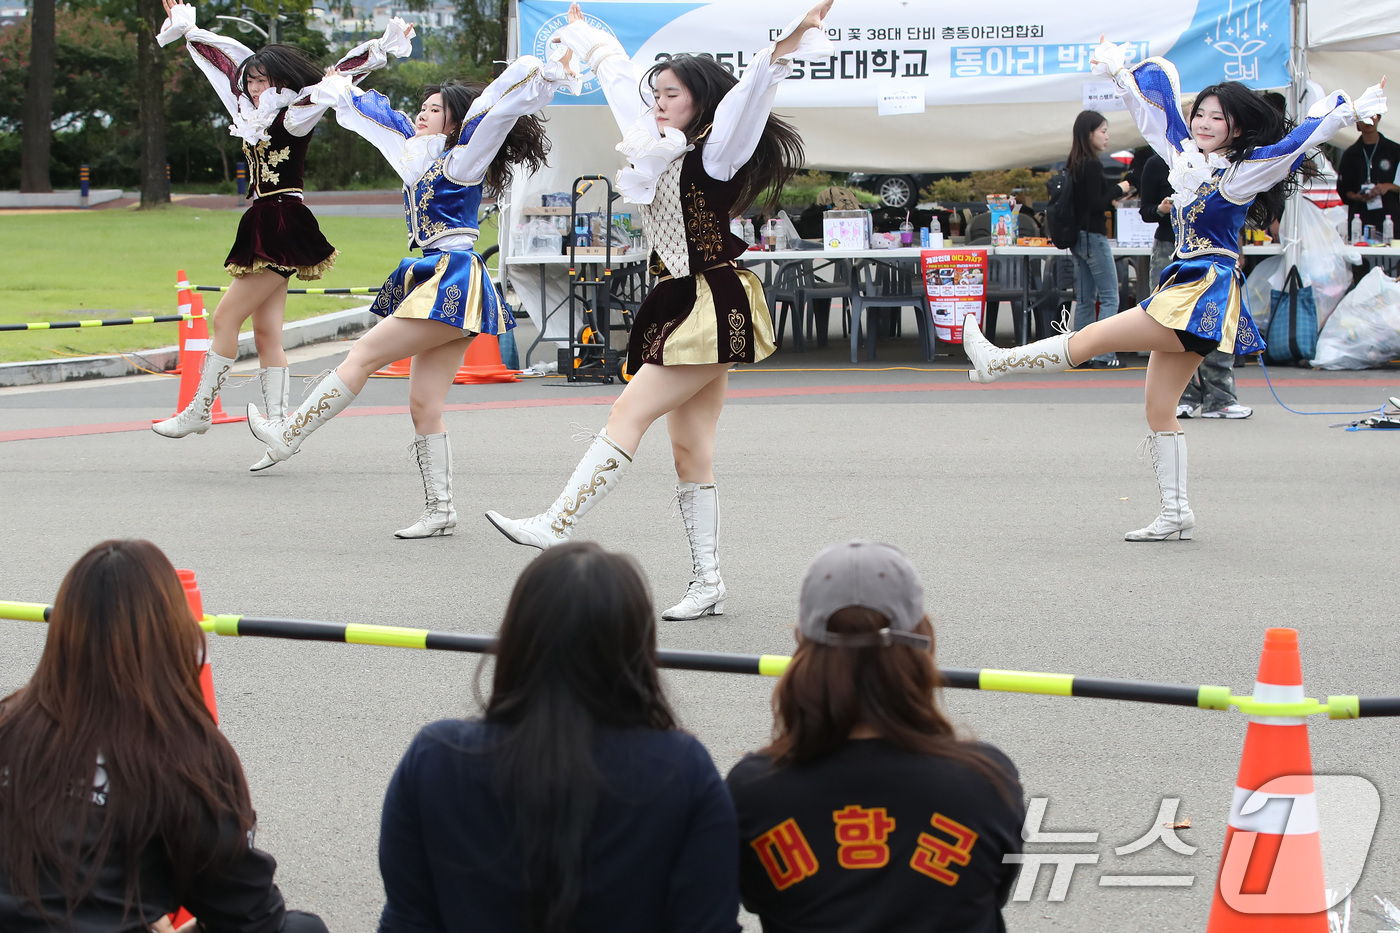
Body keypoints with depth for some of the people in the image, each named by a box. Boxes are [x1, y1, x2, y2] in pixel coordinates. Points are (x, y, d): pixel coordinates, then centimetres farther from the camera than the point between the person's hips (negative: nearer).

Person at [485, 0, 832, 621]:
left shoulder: (714, 155, -7)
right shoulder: (656, 149, 15)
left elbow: (749, 95, -24)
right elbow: (619, 78, 29)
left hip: (710, 308, -9)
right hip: (680, 308, 9)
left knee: (629, 412, -12)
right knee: (690, 449, 5)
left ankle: (556, 527, -13)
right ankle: (707, 583, 5)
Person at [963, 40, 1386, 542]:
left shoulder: (1246, 170, -5)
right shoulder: (1186, 157, 14)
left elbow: (1303, 137, -13)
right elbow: (1153, 110, 26)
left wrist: (1351, 110, -22)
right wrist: (1120, 73, 31)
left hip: (1206, 293, -8)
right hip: (1184, 292, 8)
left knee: (1091, 338, -9)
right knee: (1159, 410, 4)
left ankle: (996, 362, 1)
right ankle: (1176, 512, 5)